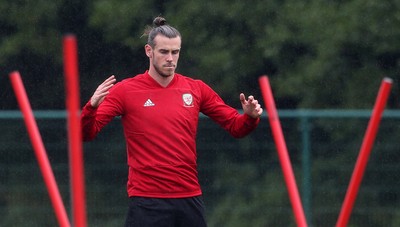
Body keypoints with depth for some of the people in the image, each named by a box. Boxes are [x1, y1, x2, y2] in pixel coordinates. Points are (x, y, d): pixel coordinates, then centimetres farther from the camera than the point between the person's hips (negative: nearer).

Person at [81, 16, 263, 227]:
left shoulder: (196, 89, 8)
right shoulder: (125, 90, -2)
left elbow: (236, 127, 14)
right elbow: (86, 133, -6)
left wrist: (250, 116, -8)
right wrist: (92, 106, -26)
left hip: (190, 200, 4)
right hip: (147, 201, -4)